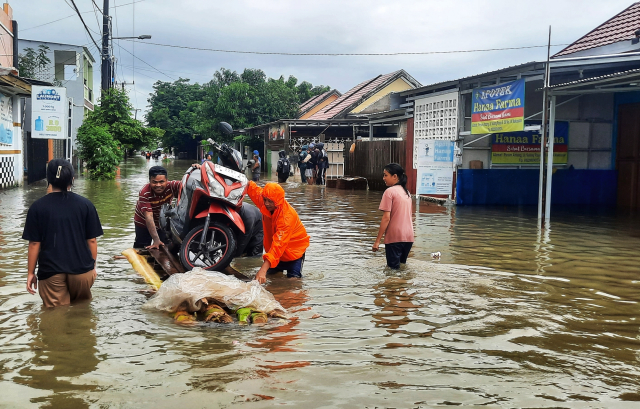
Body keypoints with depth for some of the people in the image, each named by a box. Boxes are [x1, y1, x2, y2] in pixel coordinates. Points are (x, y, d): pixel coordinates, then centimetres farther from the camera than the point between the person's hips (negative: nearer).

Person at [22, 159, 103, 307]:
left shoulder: (38, 207, -4)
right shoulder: (86, 205, -2)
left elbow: (34, 243, -4)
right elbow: (92, 240, 0)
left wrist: (30, 272, 6)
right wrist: (93, 266, 14)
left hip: (50, 272, -1)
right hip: (81, 269, 1)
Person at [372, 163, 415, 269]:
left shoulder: (390, 191, -9)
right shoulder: (407, 193, 15)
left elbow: (386, 218, -14)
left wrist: (377, 240, -11)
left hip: (394, 237, -7)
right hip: (408, 237, 7)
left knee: (393, 268, -2)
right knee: (402, 266, 18)